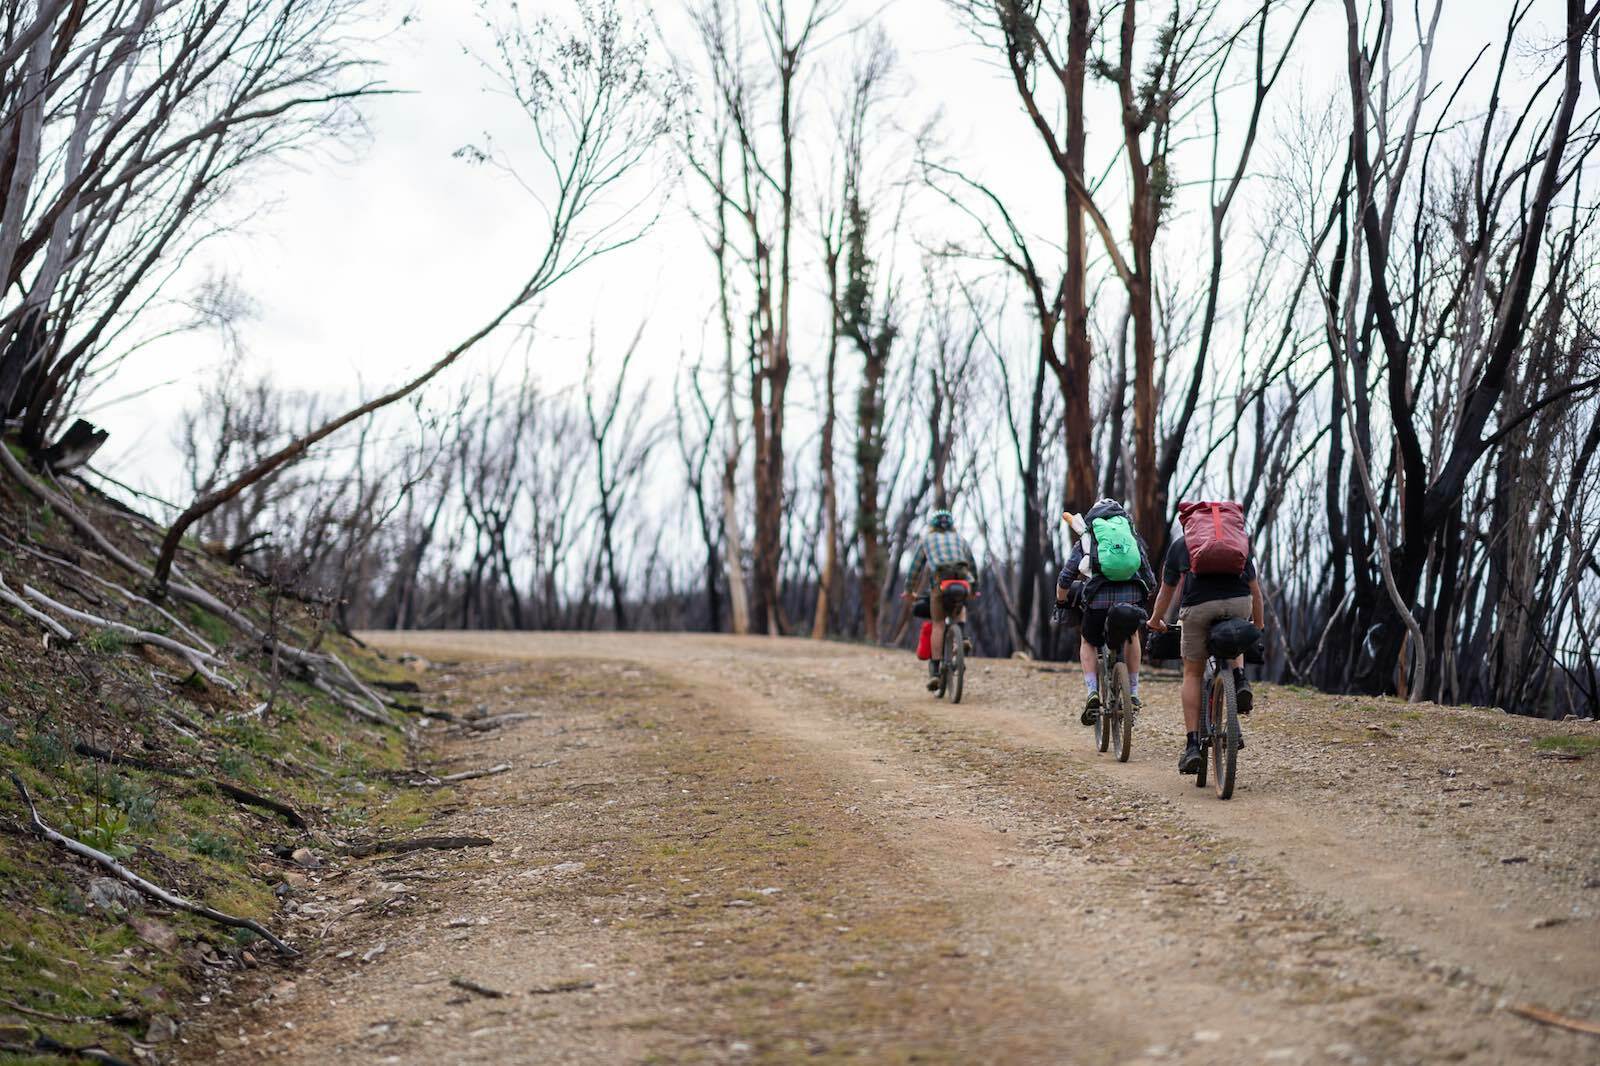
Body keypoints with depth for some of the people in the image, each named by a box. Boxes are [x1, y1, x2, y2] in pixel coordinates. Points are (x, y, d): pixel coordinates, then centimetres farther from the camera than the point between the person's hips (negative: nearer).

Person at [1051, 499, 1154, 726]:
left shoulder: (1085, 540, 23)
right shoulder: (1133, 537, 28)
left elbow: (1065, 579, 19)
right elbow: (1151, 579, 26)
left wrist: (1060, 604, 34)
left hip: (1099, 596, -1)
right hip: (1132, 594, 1)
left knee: (1088, 643, 25)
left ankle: (1092, 692, 4)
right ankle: (1133, 694, 26)